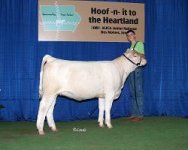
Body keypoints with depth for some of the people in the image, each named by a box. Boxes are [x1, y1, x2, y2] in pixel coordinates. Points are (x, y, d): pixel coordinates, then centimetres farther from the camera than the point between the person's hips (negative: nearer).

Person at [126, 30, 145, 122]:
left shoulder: (139, 44, 2)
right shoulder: (131, 47, 22)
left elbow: (143, 57, -7)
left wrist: (135, 52, -17)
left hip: (137, 70, -8)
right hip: (131, 70, 8)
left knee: (138, 92, -9)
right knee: (132, 93, 7)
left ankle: (140, 115, -10)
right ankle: (134, 114, 10)